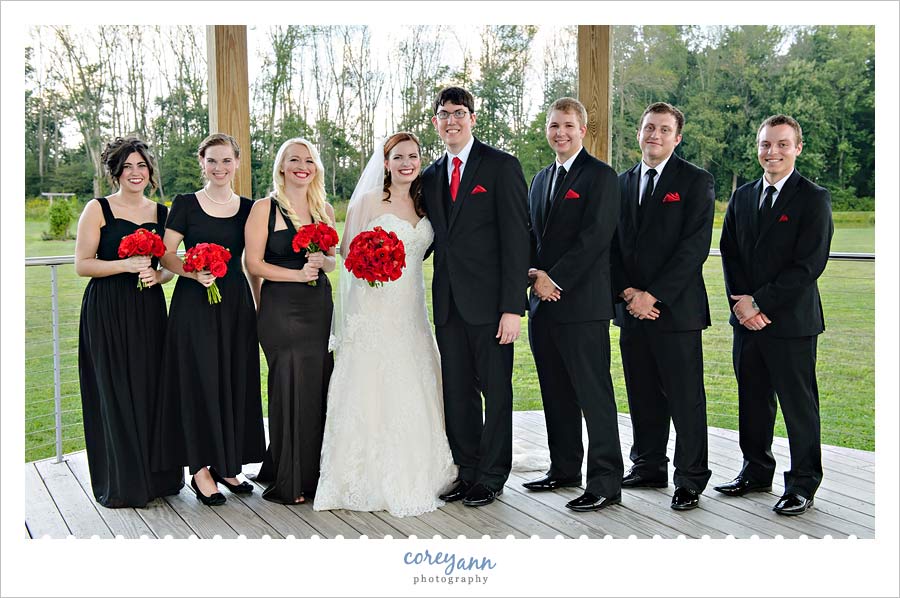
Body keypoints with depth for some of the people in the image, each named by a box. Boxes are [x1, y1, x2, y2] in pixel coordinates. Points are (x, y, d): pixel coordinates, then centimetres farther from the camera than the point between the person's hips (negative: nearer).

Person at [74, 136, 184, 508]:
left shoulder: (162, 213, 11)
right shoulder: (98, 209, -2)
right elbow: (82, 265, -6)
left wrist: (156, 275, -5)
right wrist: (126, 265, -18)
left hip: (149, 310, 4)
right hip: (107, 312, -4)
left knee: (152, 388, 4)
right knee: (116, 392, -1)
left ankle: (156, 475, 18)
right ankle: (121, 484, 11)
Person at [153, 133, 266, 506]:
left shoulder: (247, 208, 9)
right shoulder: (185, 204, 1)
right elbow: (167, 256, -2)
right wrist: (194, 272, -20)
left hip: (236, 303, 3)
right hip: (194, 303, -3)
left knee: (236, 381, 6)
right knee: (200, 380, -3)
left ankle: (226, 465, 18)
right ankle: (201, 470, 6)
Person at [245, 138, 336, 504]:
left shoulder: (324, 209, 11)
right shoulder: (265, 208, -4)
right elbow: (254, 264, -7)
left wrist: (322, 261, -5)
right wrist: (297, 274, -16)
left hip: (319, 306, 5)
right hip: (281, 308, -5)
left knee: (318, 386, 4)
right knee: (289, 388, -4)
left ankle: (311, 472, 20)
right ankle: (287, 483, 9)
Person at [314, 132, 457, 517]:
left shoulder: (424, 204, 13)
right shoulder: (368, 201, -2)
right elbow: (347, 248, -3)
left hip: (412, 311, 5)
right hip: (374, 310, -5)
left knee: (413, 393, 7)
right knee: (372, 391, -5)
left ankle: (412, 478, 18)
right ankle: (373, 481, 4)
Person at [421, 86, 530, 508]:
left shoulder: (502, 166, -4)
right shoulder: (430, 177, 15)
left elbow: (516, 239, -10)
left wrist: (513, 307, -16)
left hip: (490, 301, -6)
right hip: (448, 303, 6)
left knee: (496, 391, 5)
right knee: (456, 392, 11)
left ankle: (491, 477, 17)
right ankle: (466, 471, 24)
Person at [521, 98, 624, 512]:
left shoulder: (601, 176, -5)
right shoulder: (540, 179, 20)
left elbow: (594, 237, -14)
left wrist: (555, 279, -15)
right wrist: (535, 273, -2)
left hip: (582, 303, -8)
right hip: (543, 304, 8)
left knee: (594, 393, -6)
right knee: (555, 393, 14)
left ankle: (606, 482, -1)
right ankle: (564, 469, 25)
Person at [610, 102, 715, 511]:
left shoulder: (696, 182, -2)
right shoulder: (622, 183, 14)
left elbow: (695, 246, -11)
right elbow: (613, 246, 12)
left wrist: (652, 294, -15)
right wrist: (627, 292, -4)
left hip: (676, 308, -5)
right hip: (631, 309, 5)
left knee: (685, 398, 0)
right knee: (642, 396, 12)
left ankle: (690, 480, 10)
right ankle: (648, 468, 25)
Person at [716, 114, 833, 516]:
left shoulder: (813, 199, -6)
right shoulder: (742, 197, 12)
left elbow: (808, 265, -13)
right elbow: (729, 253, 10)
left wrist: (760, 302, -15)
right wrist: (740, 303, -5)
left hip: (791, 321, -5)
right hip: (747, 318, 6)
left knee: (799, 404, 2)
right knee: (752, 401, 14)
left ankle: (803, 483, 14)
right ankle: (756, 471, 28)